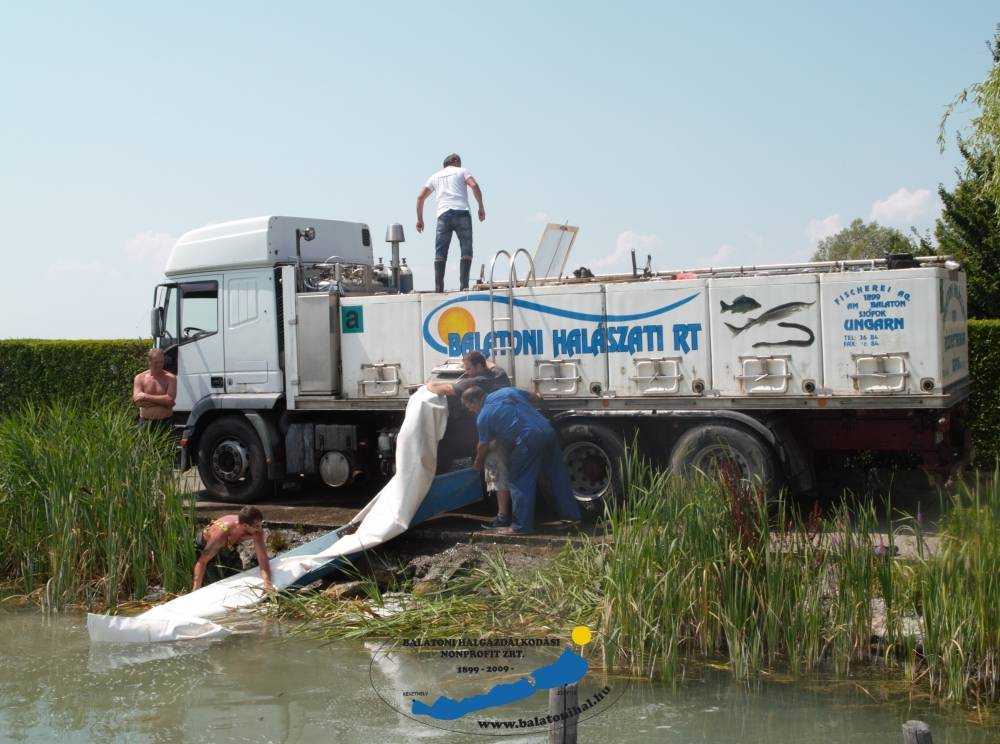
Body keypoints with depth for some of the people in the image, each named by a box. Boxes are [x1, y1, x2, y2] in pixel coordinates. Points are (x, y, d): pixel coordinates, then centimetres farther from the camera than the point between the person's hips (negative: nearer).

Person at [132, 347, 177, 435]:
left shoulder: (170, 378, 0)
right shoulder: (140, 378, 5)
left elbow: (170, 400, -14)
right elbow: (137, 401, -9)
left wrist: (147, 397, -11)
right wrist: (162, 401, -13)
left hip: (165, 422, -1)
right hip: (145, 422, 1)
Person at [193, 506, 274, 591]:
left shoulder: (257, 531, -30)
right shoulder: (221, 534, -43)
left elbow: (263, 558, -30)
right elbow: (202, 561, -38)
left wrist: (267, 583, -46)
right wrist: (196, 589, -44)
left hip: (229, 548, 5)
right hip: (205, 547, -5)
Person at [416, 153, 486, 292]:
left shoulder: (435, 176, 25)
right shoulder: (462, 171, 16)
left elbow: (420, 197, 19)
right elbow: (474, 186, -3)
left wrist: (420, 219, 24)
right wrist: (481, 207, 1)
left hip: (443, 214, 3)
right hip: (461, 213, -3)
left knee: (440, 253, 2)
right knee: (466, 251, 1)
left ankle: (438, 287, -8)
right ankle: (464, 285, -10)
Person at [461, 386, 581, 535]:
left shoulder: (483, 417, 3)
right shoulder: (507, 391, 19)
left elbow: (484, 446, 13)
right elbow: (531, 397, 29)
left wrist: (477, 463, 31)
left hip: (529, 440, -7)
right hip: (548, 431, 7)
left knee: (520, 482, 4)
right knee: (558, 476, 16)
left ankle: (522, 526, 5)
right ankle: (572, 515, 23)